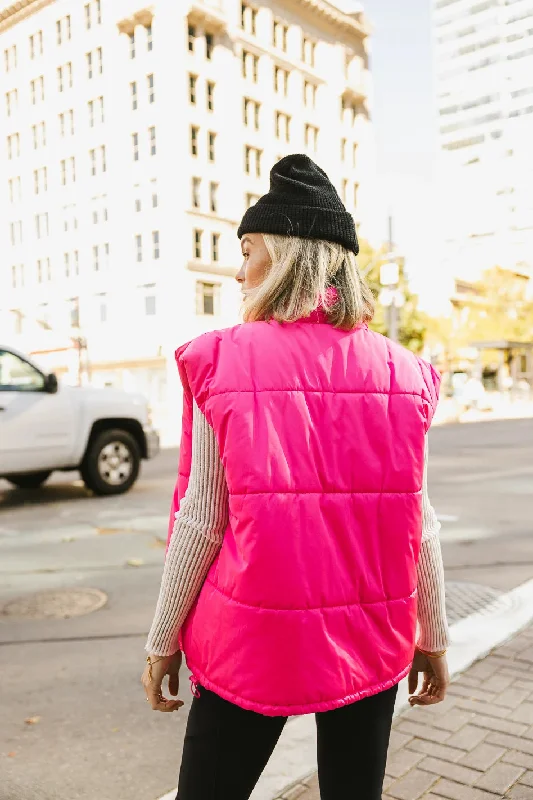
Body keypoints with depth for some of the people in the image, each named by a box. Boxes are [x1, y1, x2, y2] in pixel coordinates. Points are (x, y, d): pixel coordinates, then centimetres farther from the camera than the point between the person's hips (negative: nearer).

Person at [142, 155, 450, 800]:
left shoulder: (221, 361, -11)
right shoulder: (401, 371, -3)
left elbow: (200, 519, -9)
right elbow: (417, 523, 0)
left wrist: (163, 639, 3)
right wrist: (433, 637, 13)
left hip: (252, 639, -2)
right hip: (372, 639, 3)